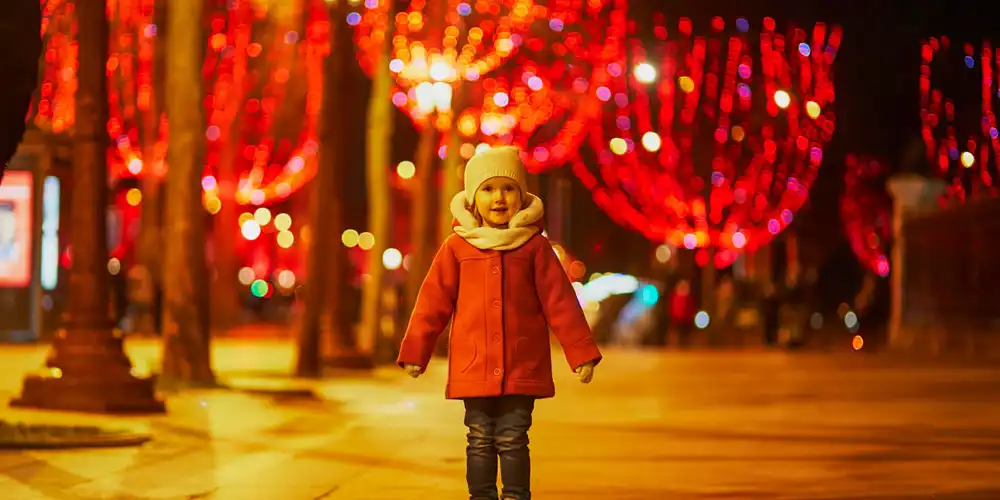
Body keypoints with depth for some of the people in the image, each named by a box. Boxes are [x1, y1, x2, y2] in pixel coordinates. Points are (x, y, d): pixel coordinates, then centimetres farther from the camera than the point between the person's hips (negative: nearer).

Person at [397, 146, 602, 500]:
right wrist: (415, 351, 4)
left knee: (512, 440, 3)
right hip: (474, 366, 1)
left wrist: (581, 352, -1)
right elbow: (433, 302, 5)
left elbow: (560, 301, 1)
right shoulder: (457, 247, 2)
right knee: (480, 441, 6)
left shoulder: (535, 246, 1)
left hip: (522, 368, -1)